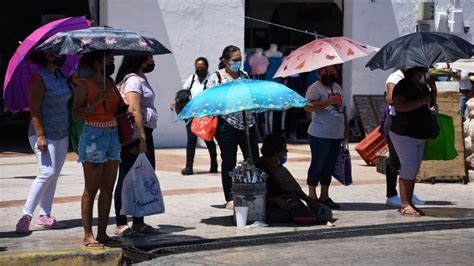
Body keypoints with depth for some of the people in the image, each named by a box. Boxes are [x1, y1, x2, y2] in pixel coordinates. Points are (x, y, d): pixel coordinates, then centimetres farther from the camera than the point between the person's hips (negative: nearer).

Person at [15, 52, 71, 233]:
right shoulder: (38, 77, -13)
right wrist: (40, 135, -24)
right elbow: (34, 109, -17)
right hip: (44, 135, -8)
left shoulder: (59, 75, 12)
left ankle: (45, 216, 12)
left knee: (54, 175, 7)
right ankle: (26, 216, -15)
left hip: (61, 134, 8)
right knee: (48, 172, -17)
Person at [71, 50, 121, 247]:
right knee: (91, 189, -4)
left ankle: (102, 234, 11)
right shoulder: (84, 84, -7)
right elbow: (76, 115, -12)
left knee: (108, 188, 6)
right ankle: (88, 236, -1)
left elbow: (118, 107, 22)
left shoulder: (110, 82, 12)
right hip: (93, 137, -7)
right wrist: (97, 101, -22)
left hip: (113, 136, 7)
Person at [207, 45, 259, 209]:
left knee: (253, 159, 0)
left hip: (247, 123, 4)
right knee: (229, 162, 4)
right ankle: (230, 199, 11)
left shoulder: (244, 75, 13)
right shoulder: (216, 77, -1)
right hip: (227, 124, -4)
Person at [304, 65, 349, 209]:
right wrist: (328, 101, -28)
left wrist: (346, 127, 21)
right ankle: (312, 196, 5)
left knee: (329, 165, 11)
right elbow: (308, 106, -24)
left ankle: (324, 196, 19)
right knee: (317, 164, -3)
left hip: (336, 135, 8)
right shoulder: (315, 88, -10)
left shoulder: (337, 87, 16)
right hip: (320, 136, -8)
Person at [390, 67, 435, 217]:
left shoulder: (422, 87, 14)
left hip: (419, 136, 9)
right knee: (409, 168, -13)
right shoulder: (402, 86, -13)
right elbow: (400, 106, -28)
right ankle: (405, 205, -10)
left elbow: (432, 103, 25)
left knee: (414, 170, 9)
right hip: (404, 135, -9)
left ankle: (409, 203, 14)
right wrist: (422, 101, -25)